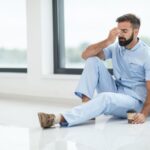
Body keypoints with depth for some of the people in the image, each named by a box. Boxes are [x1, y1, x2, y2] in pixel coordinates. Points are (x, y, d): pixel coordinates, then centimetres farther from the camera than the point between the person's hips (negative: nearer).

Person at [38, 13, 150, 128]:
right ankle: (86, 103, -22)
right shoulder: (116, 47, 6)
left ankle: (59, 119, -49)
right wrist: (108, 41, -17)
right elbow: (86, 55, -3)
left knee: (105, 97, -39)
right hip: (115, 91, 6)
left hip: (135, 100, -6)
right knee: (93, 60, -10)